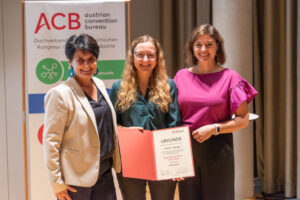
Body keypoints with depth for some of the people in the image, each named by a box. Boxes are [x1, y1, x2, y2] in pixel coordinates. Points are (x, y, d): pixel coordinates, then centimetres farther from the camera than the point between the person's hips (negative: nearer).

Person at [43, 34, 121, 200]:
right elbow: (50, 142, -14)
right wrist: (57, 183, -14)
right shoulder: (60, 94, -14)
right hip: (76, 178, -6)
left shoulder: (100, 85, 7)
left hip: (104, 172, 6)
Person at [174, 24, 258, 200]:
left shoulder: (229, 77, -1)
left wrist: (214, 128, -15)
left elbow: (244, 120, -2)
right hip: (186, 149, 3)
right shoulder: (182, 76, 8)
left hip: (217, 150, -2)